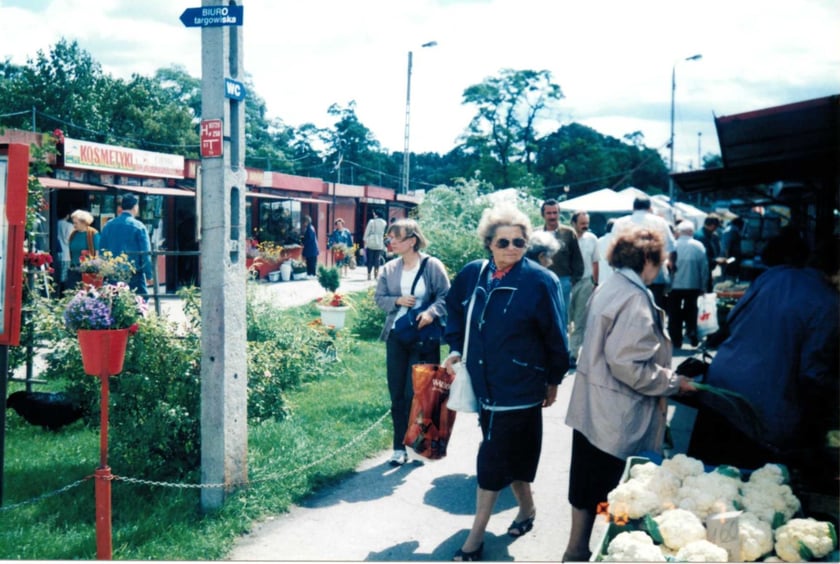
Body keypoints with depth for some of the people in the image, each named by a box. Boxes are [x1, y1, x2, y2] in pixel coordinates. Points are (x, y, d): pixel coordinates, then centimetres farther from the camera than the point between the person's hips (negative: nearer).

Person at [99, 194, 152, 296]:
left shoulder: (108, 225, 6)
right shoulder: (138, 226, -8)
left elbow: (101, 250, 10)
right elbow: (146, 252, -9)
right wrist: (149, 274, -3)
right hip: (134, 274, -5)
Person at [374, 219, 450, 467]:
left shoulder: (432, 265, -6)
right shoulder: (389, 268, 5)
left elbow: (445, 296, -5)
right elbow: (379, 298, 8)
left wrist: (431, 312, -22)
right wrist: (397, 300, -11)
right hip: (396, 336, 4)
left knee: (416, 393, -2)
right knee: (397, 394, 7)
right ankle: (400, 447, 17)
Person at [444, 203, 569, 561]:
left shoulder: (540, 281, -13)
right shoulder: (473, 274, 0)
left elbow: (555, 336, -6)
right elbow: (455, 310, 17)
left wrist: (553, 380, 0)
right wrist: (455, 349, 6)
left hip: (520, 387, -5)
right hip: (484, 382, 5)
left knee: (494, 459, -1)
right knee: (513, 451, 18)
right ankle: (526, 508, 40)